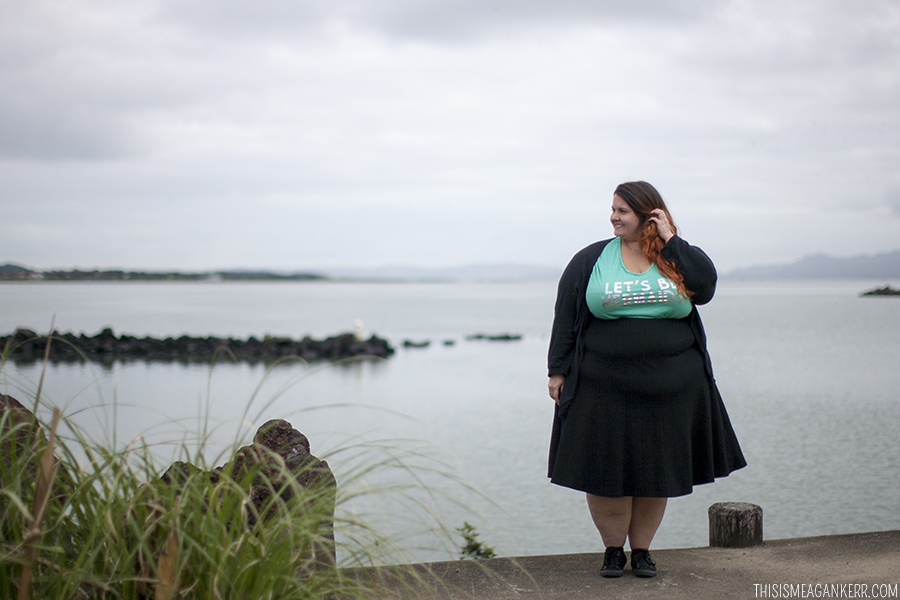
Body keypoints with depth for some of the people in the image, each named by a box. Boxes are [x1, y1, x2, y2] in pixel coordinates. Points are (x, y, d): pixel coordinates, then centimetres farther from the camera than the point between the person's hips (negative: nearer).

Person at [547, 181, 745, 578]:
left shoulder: (676, 256, 6)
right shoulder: (590, 260, 3)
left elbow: (705, 285, -14)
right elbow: (565, 318, 3)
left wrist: (670, 240, -10)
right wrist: (558, 370, 0)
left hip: (669, 391, 1)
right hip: (605, 391, -1)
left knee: (655, 471, 9)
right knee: (606, 471, 2)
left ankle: (642, 549, 23)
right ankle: (613, 549, 19)